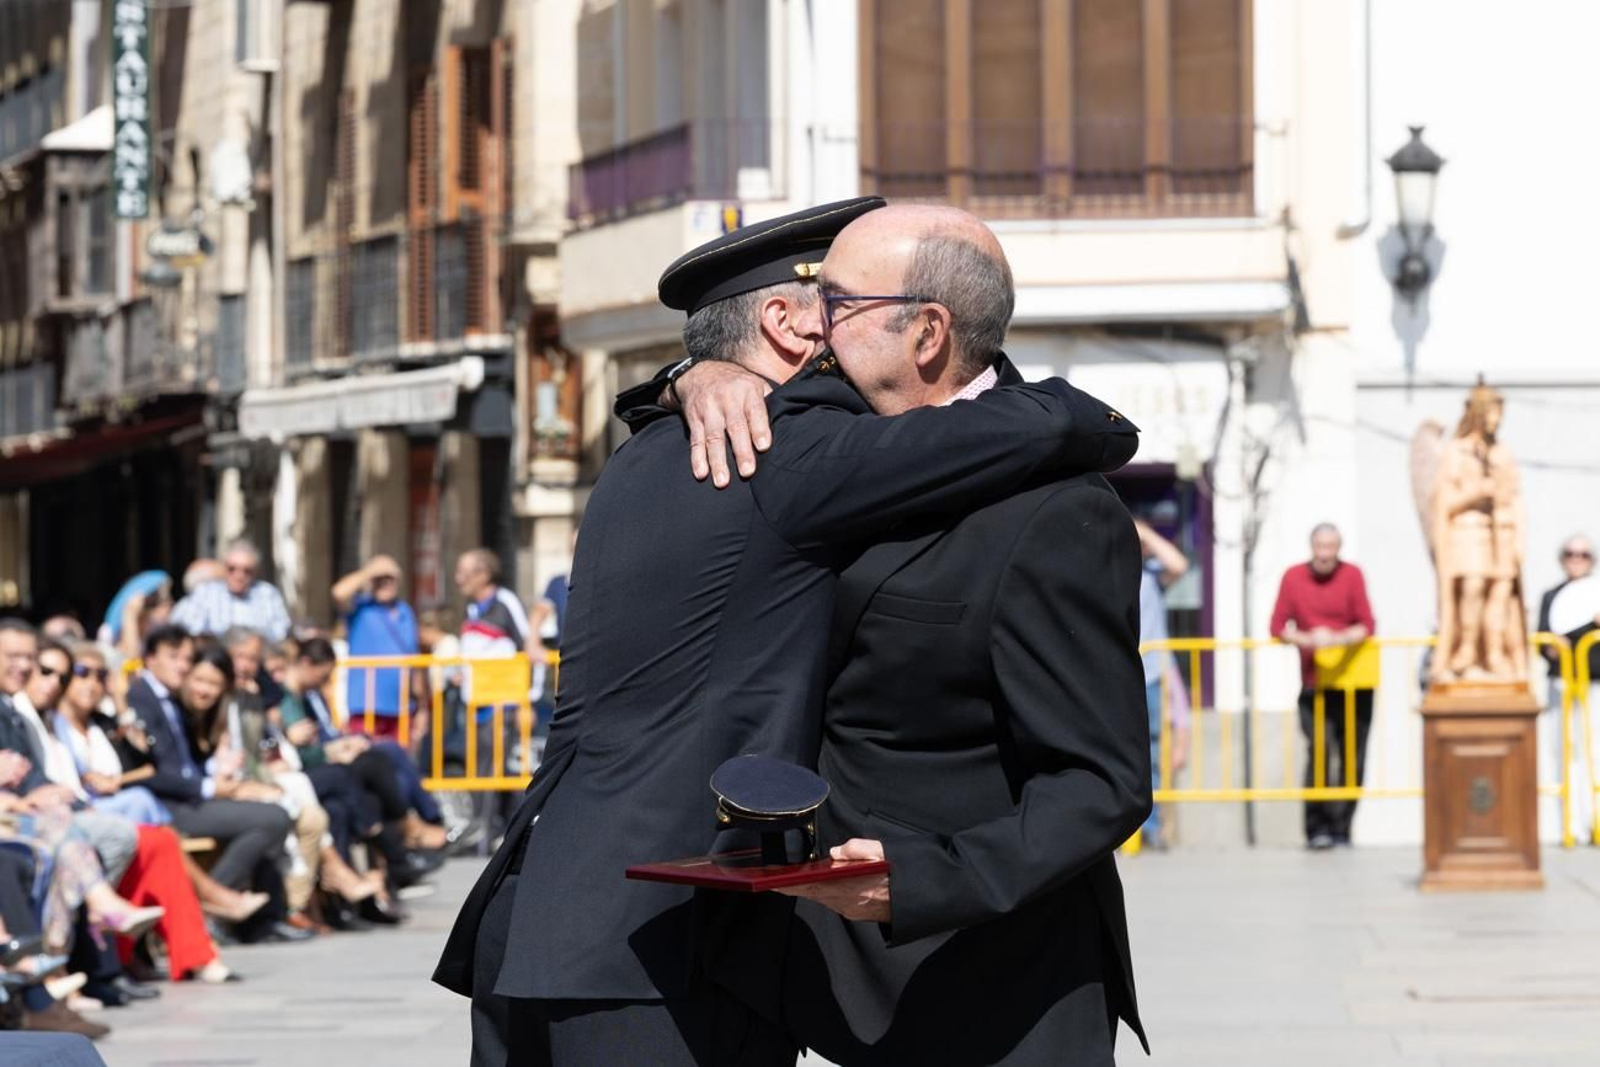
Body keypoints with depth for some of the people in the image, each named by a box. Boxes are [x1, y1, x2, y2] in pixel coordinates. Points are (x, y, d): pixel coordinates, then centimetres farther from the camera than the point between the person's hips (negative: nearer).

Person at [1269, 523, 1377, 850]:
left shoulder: (1351, 575, 0)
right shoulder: (1293, 577, 2)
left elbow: (1367, 626, -3)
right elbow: (1278, 627, 1)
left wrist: (1337, 639, -20)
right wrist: (1308, 640, -15)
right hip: (1314, 685, -1)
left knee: (1352, 759, 1)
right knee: (1319, 752, -15)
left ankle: (1341, 828, 11)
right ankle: (1317, 828, -10)